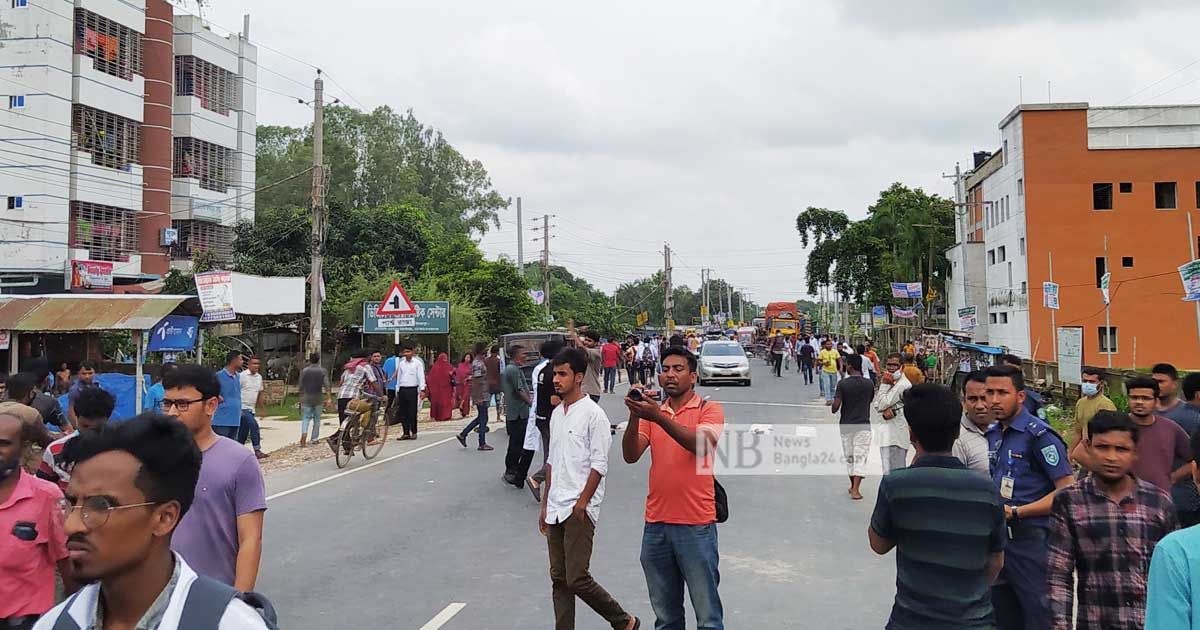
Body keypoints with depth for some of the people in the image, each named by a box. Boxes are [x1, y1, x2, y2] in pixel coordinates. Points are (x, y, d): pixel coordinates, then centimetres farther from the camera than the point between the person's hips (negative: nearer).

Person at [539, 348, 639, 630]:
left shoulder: (593, 414, -11)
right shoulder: (556, 414, 13)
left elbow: (599, 465, -14)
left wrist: (581, 504, -16)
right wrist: (545, 505, 18)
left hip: (578, 510, -8)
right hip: (556, 509, 8)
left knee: (577, 579, -8)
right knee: (559, 579, 9)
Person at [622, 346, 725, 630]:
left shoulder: (710, 410, -2)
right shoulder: (652, 412, 9)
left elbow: (701, 444, -22)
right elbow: (630, 456, -3)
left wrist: (659, 417, -28)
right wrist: (634, 416, -17)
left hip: (696, 526, -4)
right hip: (655, 524, 4)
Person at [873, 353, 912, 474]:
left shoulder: (903, 384, -14)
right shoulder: (891, 381, 14)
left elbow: (884, 403, -17)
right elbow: (876, 404, 6)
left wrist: (884, 384, -9)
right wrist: (885, 411, -15)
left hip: (895, 434, -9)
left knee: (891, 472, -10)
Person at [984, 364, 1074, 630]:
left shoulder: (1039, 434, -14)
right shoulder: (992, 433, 9)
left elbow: (1067, 491, -17)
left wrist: (1015, 512, -19)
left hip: (1032, 541, -7)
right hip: (998, 537, 8)